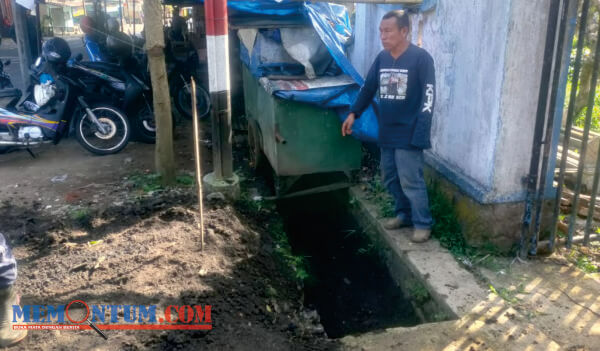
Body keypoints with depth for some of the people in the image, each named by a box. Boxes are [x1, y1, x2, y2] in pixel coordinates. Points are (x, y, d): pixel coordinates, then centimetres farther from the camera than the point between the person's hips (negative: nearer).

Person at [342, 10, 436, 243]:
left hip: (408, 134, -7)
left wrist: (420, 132, -21)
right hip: (387, 133, 7)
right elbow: (368, 87, 16)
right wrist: (354, 113, 8)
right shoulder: (382, 58, 7)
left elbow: (428, 96, -14)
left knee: (410, 181, -3)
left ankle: (423, 223, 11)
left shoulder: (421, 58, -12)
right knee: (390, 178, 15)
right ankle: (404, 214, 32)